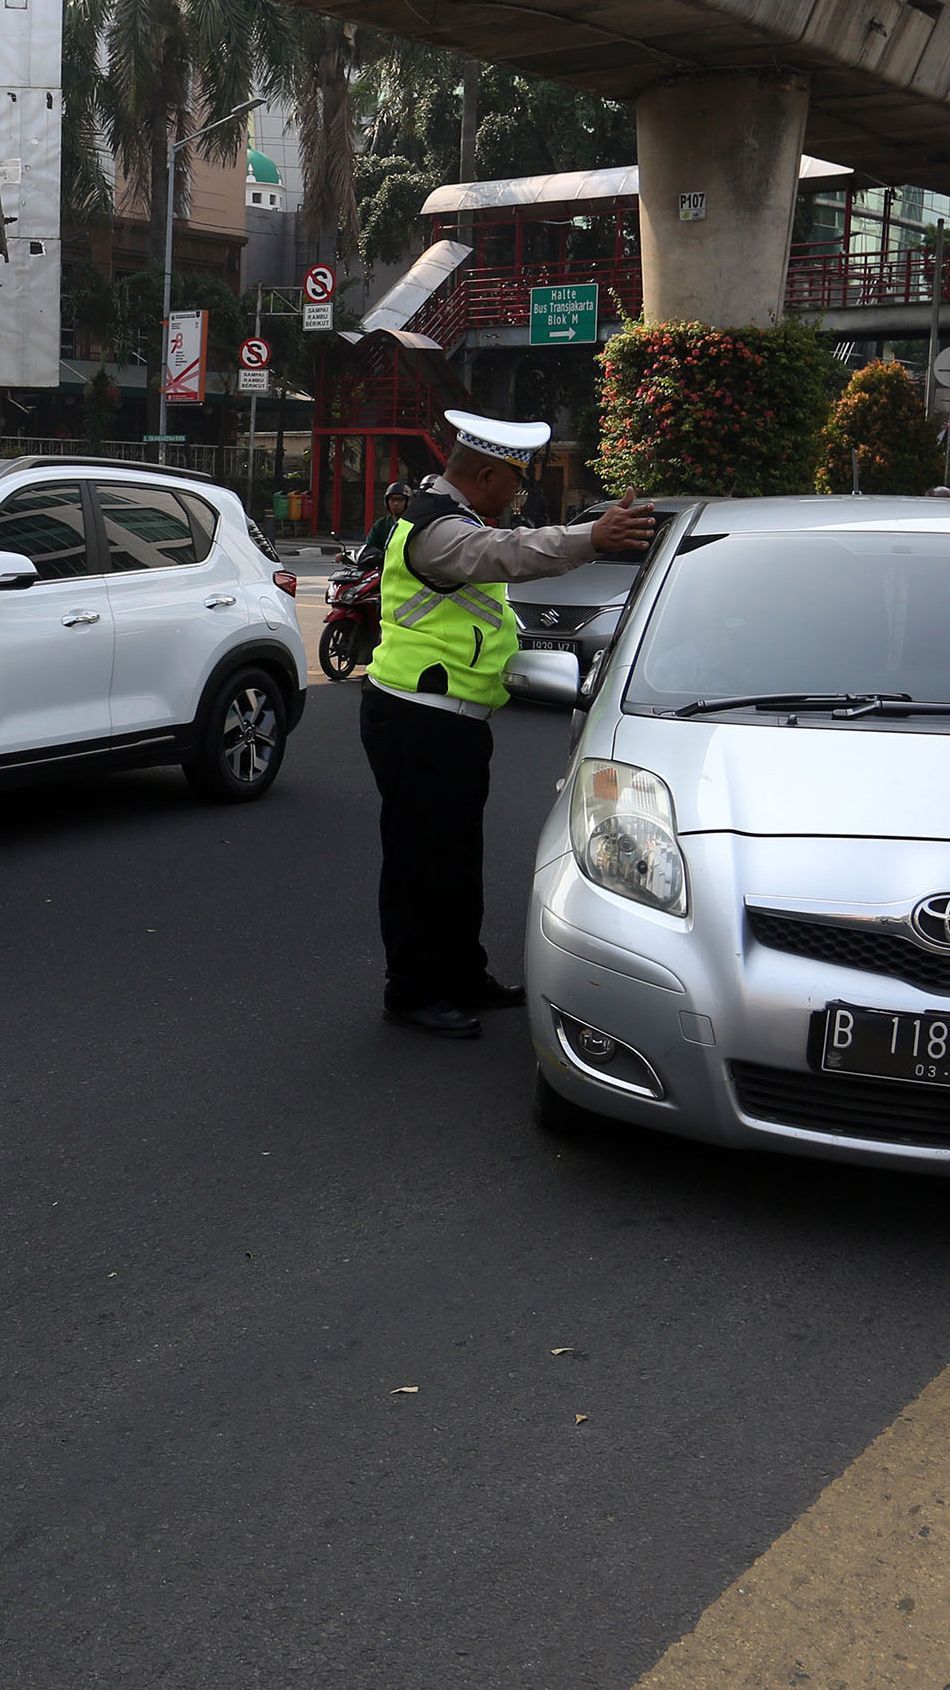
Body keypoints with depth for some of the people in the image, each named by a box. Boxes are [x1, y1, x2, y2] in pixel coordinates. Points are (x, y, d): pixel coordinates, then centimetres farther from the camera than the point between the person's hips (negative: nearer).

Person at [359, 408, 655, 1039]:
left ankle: (464, 976, 30)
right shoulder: (436, 528, -20)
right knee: (422, 857, -3)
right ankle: (414, 991, 8)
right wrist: (591, 538, -50)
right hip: (417, 722, -11)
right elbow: (509, 552, -38)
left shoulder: (455, 522, 17)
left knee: (458, 855, 18)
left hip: (453, 722, 11)